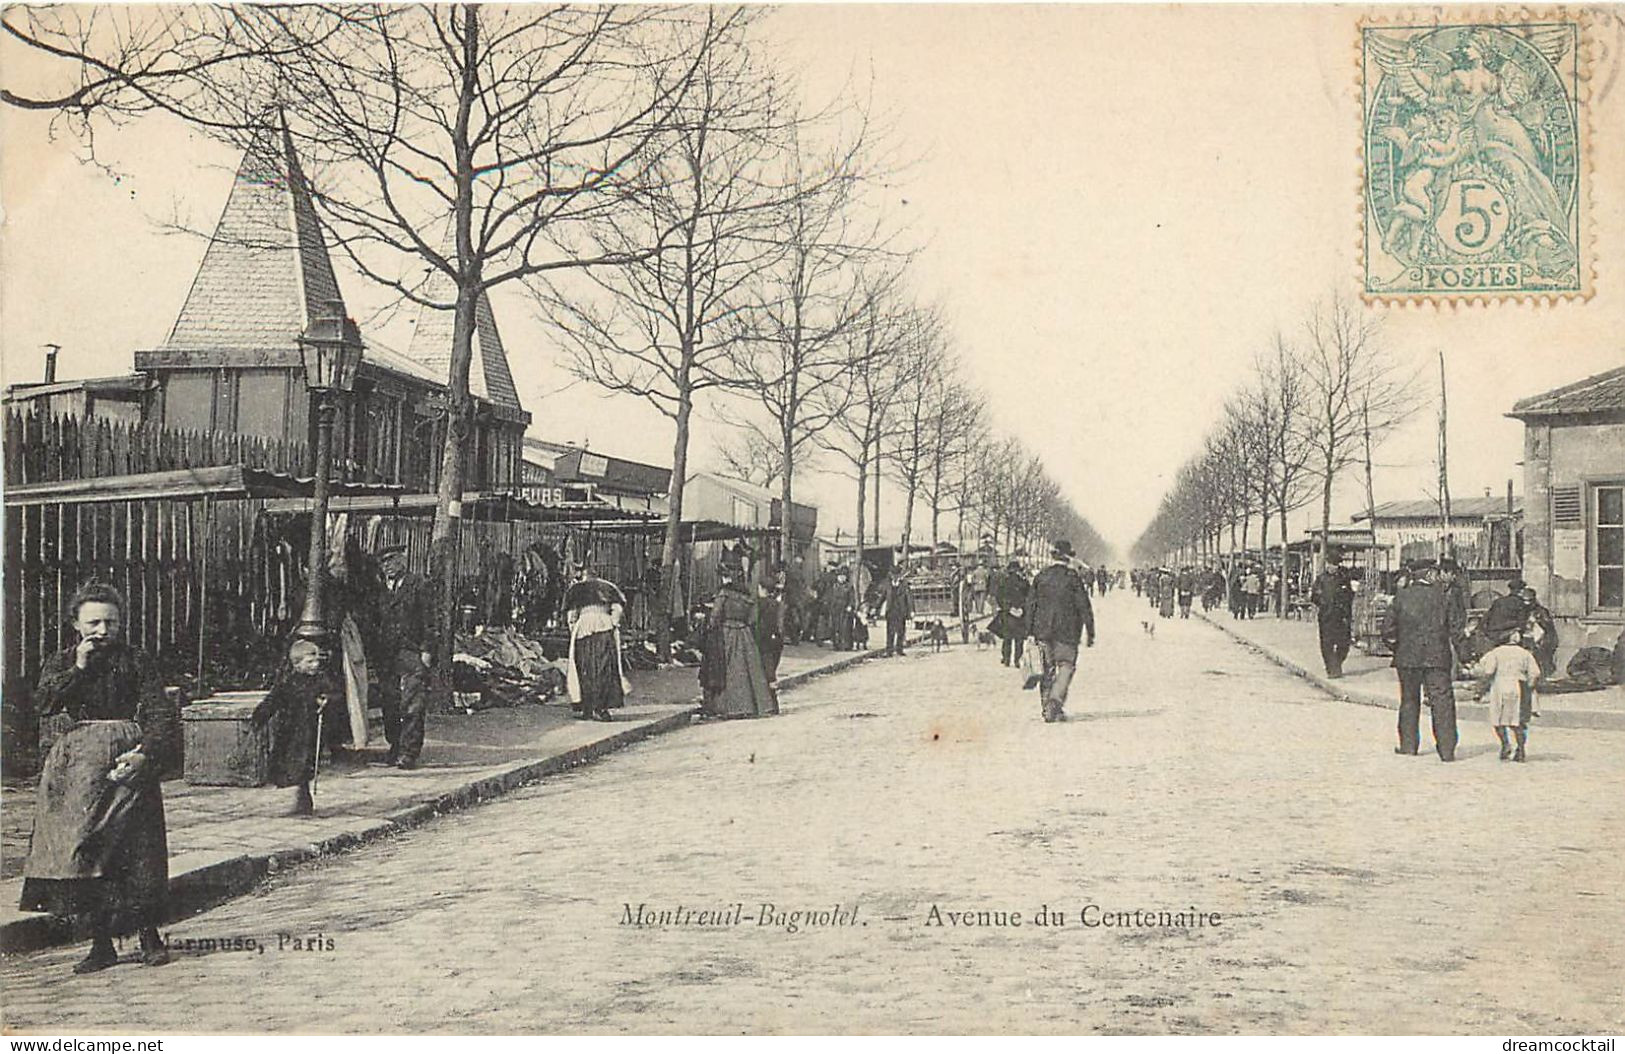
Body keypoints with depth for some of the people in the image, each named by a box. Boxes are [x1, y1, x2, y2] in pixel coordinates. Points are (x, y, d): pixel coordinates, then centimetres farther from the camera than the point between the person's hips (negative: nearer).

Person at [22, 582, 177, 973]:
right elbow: (45, 703, -5)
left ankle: (149, 937, 2)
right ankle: (101, 944, 6)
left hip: (127, 760, -2)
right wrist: (79, 668, -11)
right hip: (78, 765, 2)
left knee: (137, 850, -6)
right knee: (83, 850, -1)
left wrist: (147, 753, -16)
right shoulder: (61, 663, 14)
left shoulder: (136, 661, 6)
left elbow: (162, 715, -1)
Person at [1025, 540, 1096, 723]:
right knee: (1066, 665, 4)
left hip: (1043, 631, 3)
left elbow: (1030, 605, 6)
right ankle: (1055, 701, -14)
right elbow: (1084, 607, -5)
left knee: (1047, 669, 10)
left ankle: (1048, 707, 10)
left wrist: (1030, 631, 12)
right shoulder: (1072, 578, -6)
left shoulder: (1041, 577, 4)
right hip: (1067, 631, -3)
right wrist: (1090, 632, 1)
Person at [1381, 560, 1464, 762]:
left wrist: (1396, 647, 12)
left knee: (1409, 700, 14)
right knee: (1442, 701, 0)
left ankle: (1408, 745, 18)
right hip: (1437, 657, -2)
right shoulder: (1441, 597, -2)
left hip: (1407, 657, 2)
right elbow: (1454, 629, -1)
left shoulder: (1401, 596, 0)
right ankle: (1446, 749, -6)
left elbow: (1388, 627, -3)